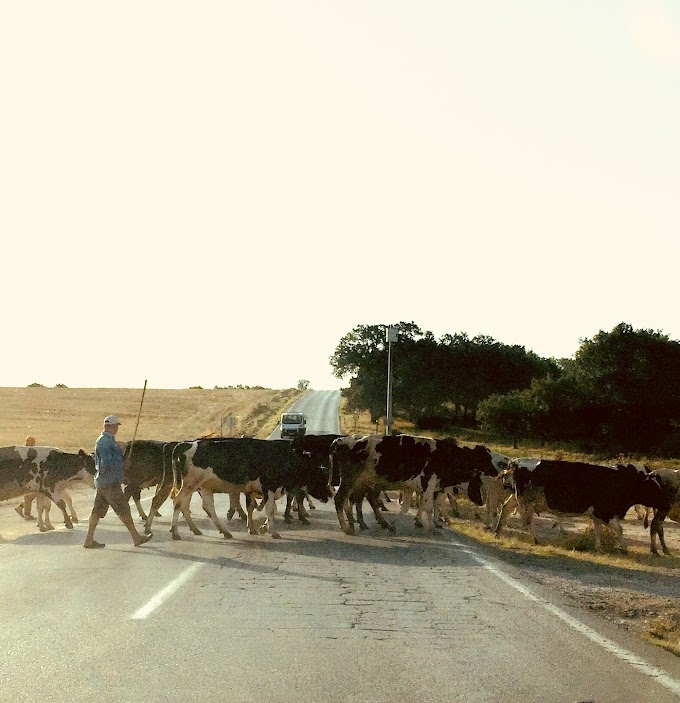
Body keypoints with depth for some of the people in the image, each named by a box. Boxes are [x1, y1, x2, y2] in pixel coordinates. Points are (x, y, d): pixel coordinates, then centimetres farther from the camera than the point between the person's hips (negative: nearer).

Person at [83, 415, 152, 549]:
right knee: (123, 509, -3)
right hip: (110, 482, -10)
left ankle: (89, 540, 12)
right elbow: (107, 464, -24)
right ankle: (137, 538, 3)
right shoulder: (106, 441, -17)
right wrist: (123, 465, -12)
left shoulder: (103, 440, 16)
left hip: (101, 481, 10)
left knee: (98, 510, 10)